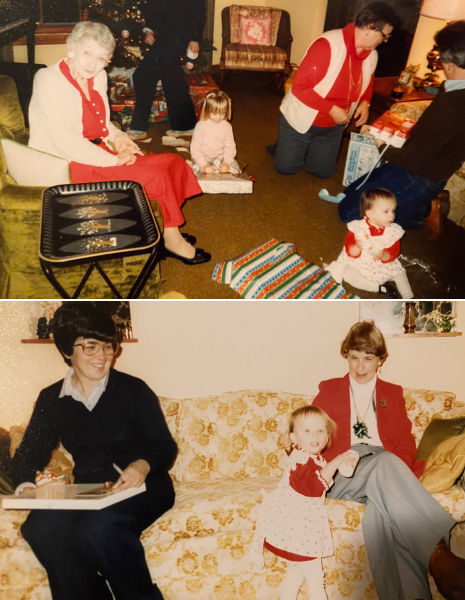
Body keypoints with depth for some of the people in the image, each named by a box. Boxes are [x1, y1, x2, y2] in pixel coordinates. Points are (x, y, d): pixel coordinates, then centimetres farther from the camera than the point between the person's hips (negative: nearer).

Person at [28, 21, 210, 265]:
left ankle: (170, 231, 2)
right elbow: (65, 142, -24)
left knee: (173, 163, -6)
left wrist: (115, 136, 0)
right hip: (69, 165, -8)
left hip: (98, 151, 8)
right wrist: (113, 160, -22)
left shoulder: (98, 76, 8)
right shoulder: (49, 81, -17)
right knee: (156, 176, -18)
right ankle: (172, 240, 2)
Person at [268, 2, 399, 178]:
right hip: (300, 119, -6)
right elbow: (299, 86, -29)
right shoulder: (327, 45, -29)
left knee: (324, 171, 13)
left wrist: (365, 103, -7)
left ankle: (307, 148, 41)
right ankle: (284, 145, 35)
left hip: (333, 127, 6)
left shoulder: (372, 55, -5)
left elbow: (367, 84, 16)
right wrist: (332, 109, -30)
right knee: (286, 167, 3)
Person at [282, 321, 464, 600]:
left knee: (380, 508, -38)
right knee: (385, 462, -38)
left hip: (389, 468, 1)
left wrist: (398, 472, -8)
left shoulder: (393, 393, 25)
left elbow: (406, 443, 14)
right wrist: (294, 439, -7)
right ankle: (438, 554, -51)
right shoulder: (329, 389, 22)